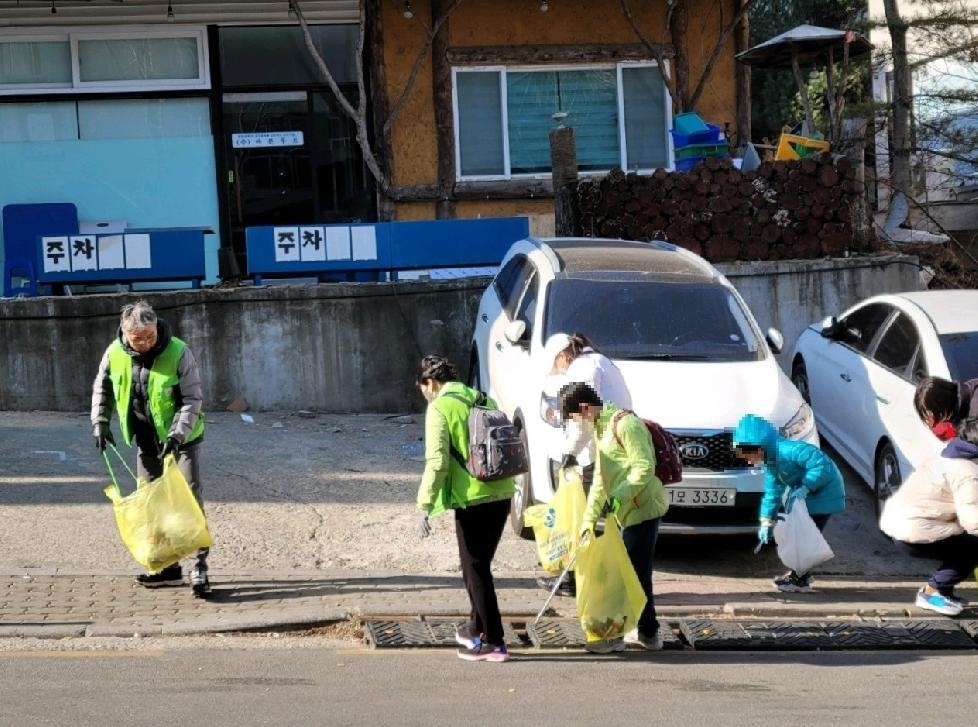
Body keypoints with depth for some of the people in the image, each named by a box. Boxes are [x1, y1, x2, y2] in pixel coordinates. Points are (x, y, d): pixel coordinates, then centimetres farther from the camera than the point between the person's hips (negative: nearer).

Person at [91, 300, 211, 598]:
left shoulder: (178, 353, -21)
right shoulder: (115, 354, -8)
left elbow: (192, 399, -18)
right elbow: (102, 389, 10)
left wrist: (177, 434, -28)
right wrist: (100, 422, -2)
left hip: (182, 440, -5)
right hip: (147, 443, 5)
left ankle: (199, 566, -8)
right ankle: (167, 566, 19)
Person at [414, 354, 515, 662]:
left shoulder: (440, 408, -7)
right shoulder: (483, 400, 15)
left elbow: (437, 461, -15)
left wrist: (425, 506, -13)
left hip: (472, 498, -7)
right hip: (501, 495, 7)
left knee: (475, 570, 1)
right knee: (480, 565, 21)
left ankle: (493, 642, 1)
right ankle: (477, 628, 33)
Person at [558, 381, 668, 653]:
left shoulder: (625, 423, -14)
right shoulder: (601, 428, 18)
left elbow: (645, 467, -21)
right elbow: (600, 479, 22)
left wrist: (619, 496, -29)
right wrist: (589, 518, 19)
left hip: (643, 508, -10)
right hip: (630, 511, 10)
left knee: (632, 572, -5)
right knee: (638, 572, 13)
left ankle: (614, 634, -3)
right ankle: (647, 632, 19)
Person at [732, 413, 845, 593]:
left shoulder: (786, 451, -30)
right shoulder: (770, 460, 1)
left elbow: (821, 464, -35)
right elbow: (772, 491, 8)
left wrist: (805, 488, -33)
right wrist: (766, 522, 4)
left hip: (824, 493, -10)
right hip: (806, 495, 10)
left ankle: (801, 581, -2)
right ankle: (798, 573, 29)